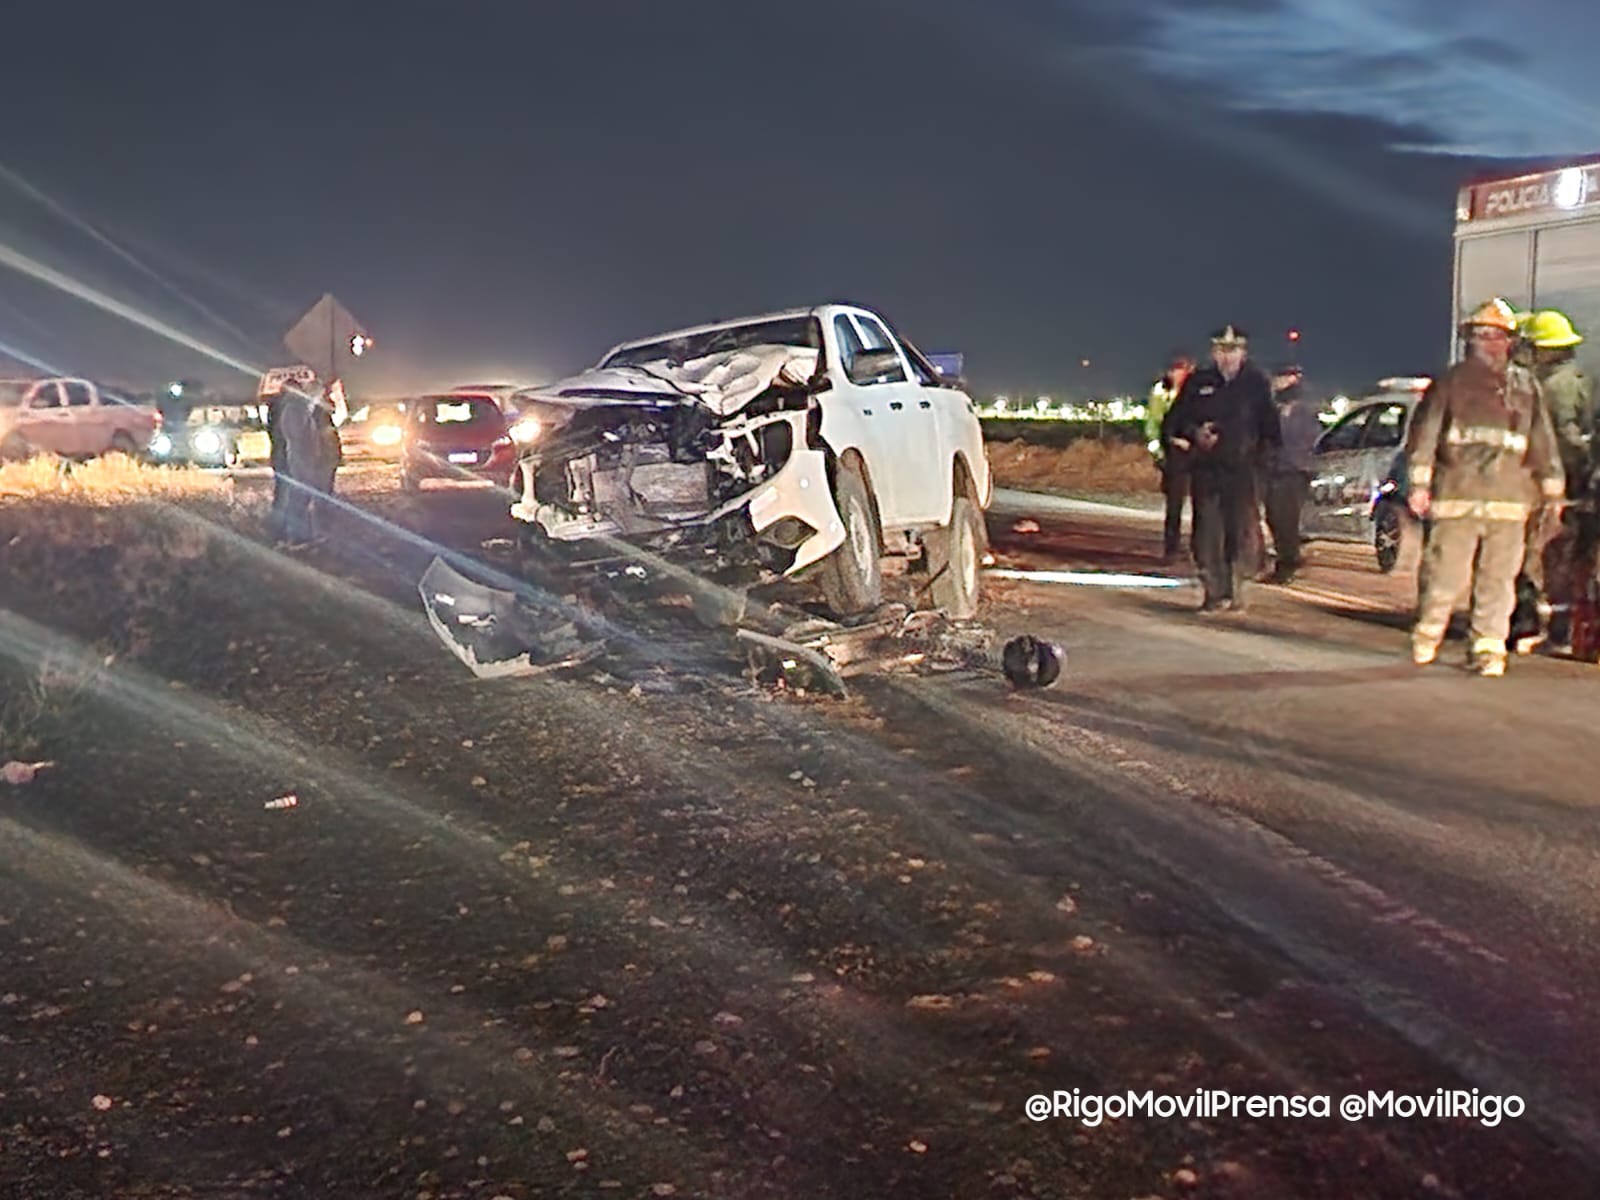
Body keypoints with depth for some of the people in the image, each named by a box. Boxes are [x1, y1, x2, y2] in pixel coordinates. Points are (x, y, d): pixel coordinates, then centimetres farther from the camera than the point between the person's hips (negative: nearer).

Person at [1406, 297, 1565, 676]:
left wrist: (1552, 492, 14)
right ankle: (1426, 636, 18)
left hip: (1509, 501, 2)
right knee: (1446, 574, -1)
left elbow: (1543, 440, 17)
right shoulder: (1451, 381, 7)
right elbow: (1425, 430, 2)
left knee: (1498, 579, 2)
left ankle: (1490, 649, 9)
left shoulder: (1526, 386, 15)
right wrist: (1419, 483, -6)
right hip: (1457, 497, -2)